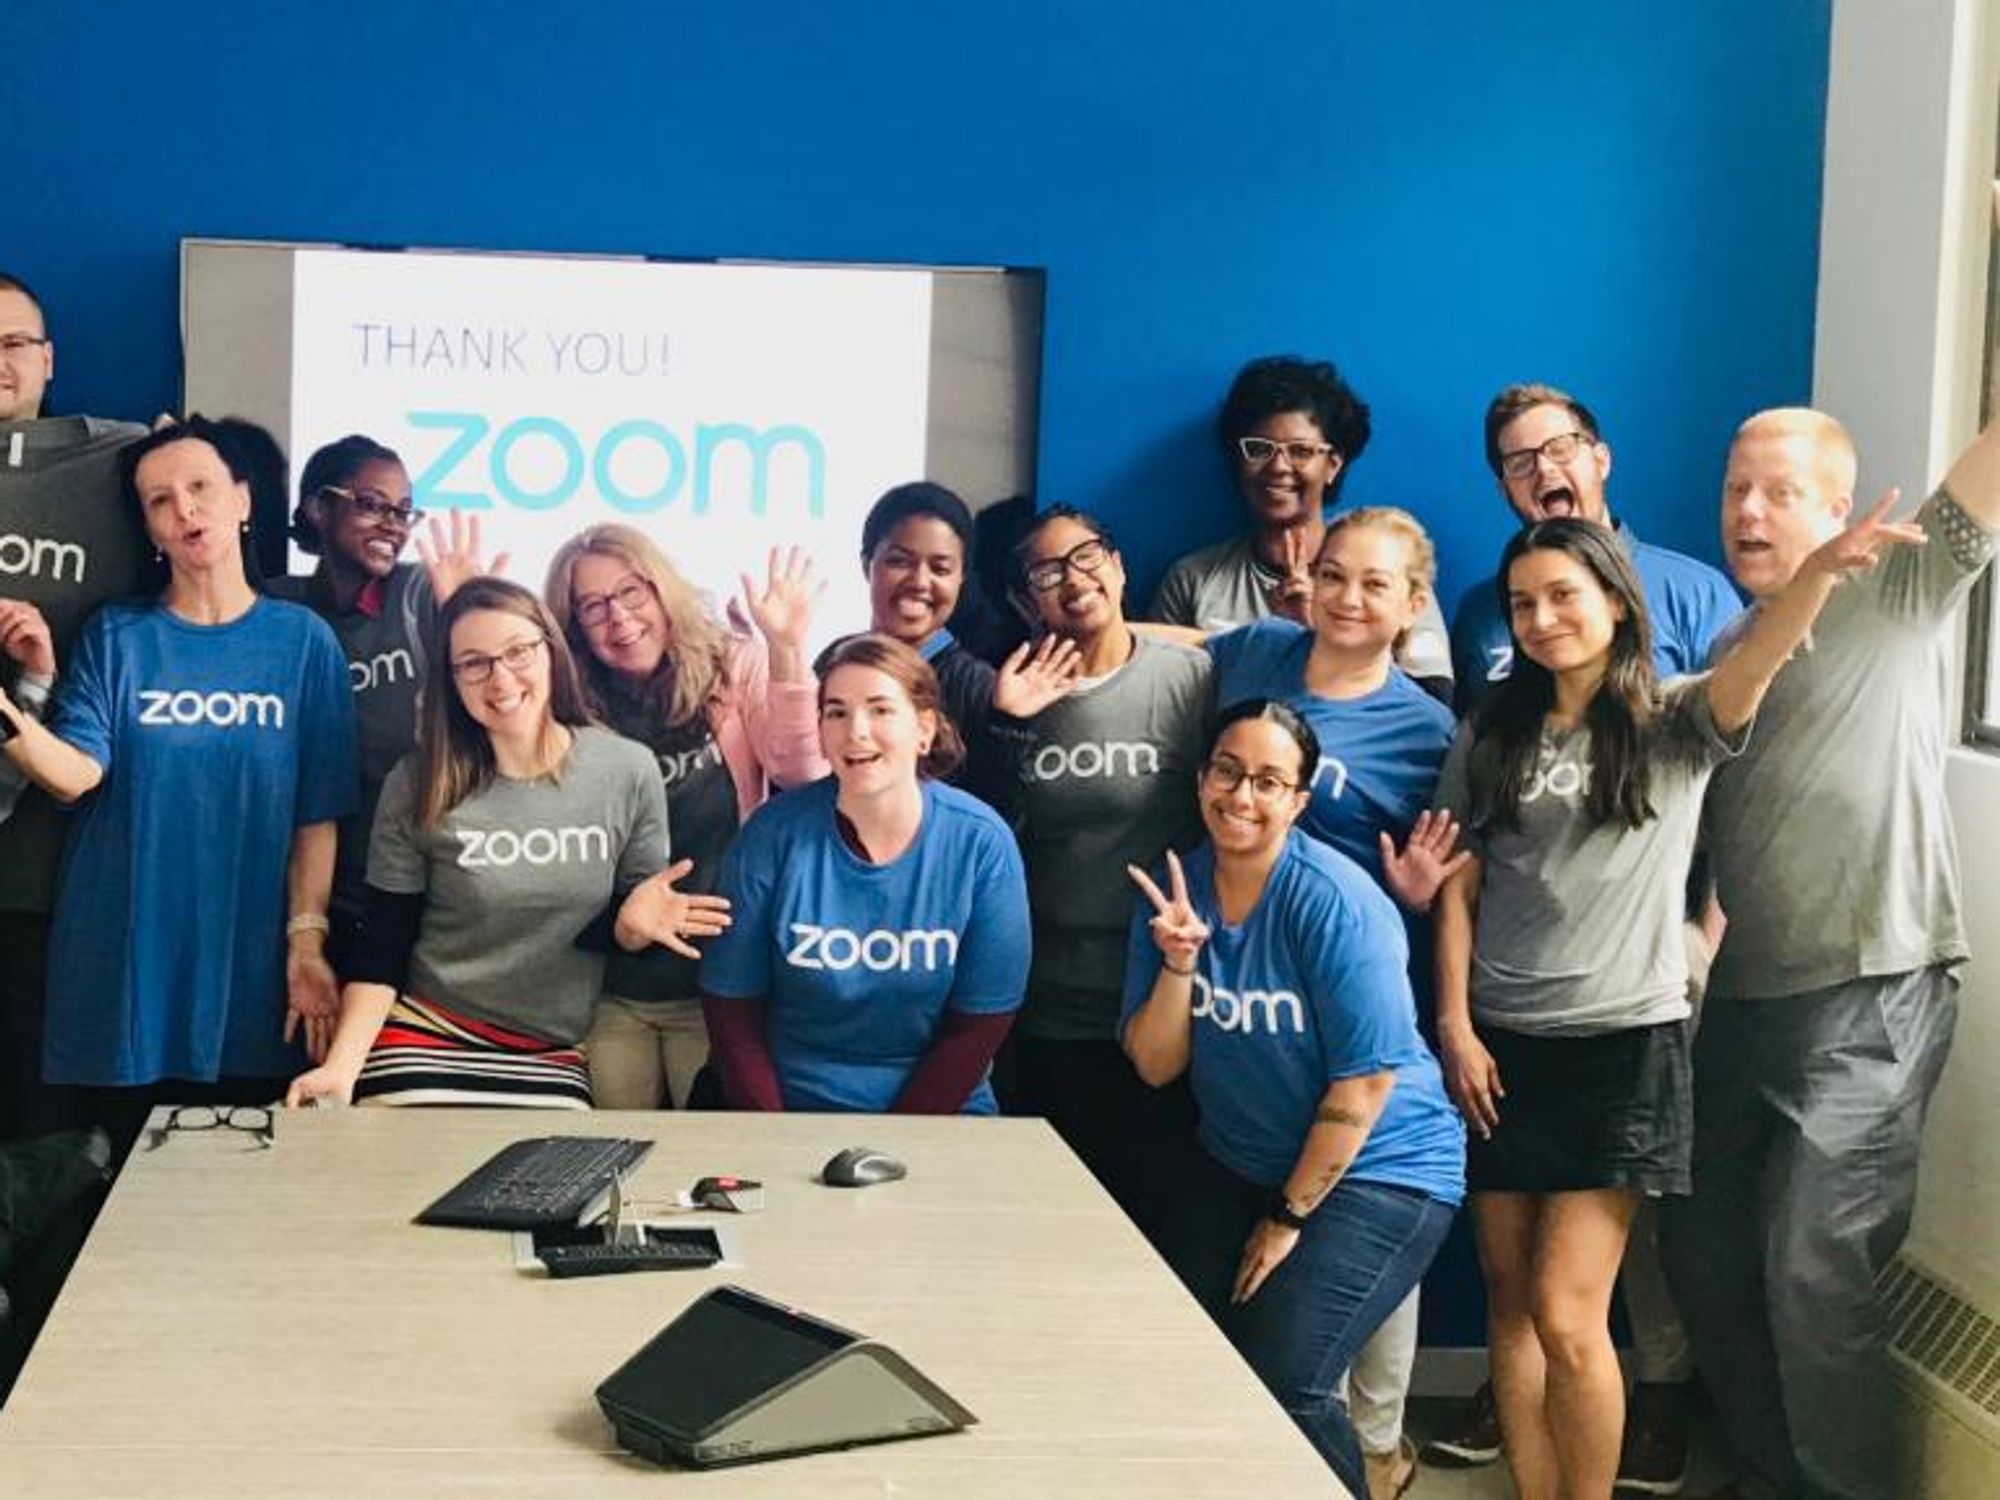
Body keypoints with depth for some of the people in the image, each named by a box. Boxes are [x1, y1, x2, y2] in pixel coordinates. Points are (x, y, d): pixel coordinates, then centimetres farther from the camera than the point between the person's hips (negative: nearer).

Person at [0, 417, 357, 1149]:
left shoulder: (302, 641, 3)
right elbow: (77, 772, -10)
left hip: (248, 973, 0)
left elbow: (316, 816, 2)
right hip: (123, 973, 0)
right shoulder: (116, 636, 4)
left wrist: (306, 941, -5)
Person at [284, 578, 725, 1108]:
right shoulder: (419, 785, -5)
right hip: (423, 1040, 0)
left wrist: (632, 922, -17)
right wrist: (341, 1067, -15)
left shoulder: (628, 770, -3)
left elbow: (629, 929, 6)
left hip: (554, 1058, 1)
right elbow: (380, 954, -2)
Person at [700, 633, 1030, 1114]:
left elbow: (981, 1021, -2)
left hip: (937, 1115, 0)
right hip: (794, 1109, 0)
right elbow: (730, 1003, 0)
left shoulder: (981, 844, -5)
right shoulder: (773, 835, -5)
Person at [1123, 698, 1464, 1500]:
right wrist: (1177, 963, -21)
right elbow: (1155, 1065, -4)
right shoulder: (1175, 890, -3)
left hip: (1377, 1170, -6)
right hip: (1240, 1165, 6)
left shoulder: (1334, 901, -20)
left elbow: (1366, 1079, -19)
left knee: (1281, 1380, -18)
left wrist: (1289, 1217, -12)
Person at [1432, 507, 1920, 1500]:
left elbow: (1754, 663, -23)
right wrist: (1454, 1026, -1)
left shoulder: (1675, 725, -2)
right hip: (1500, 1046, 4)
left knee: (1566, 1313, -7)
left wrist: (1819, 571, -43)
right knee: (1511, 1297, 7)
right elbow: (1457, 890, 8)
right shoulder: (1490, 736, 8)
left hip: (1624, 1046, -3)